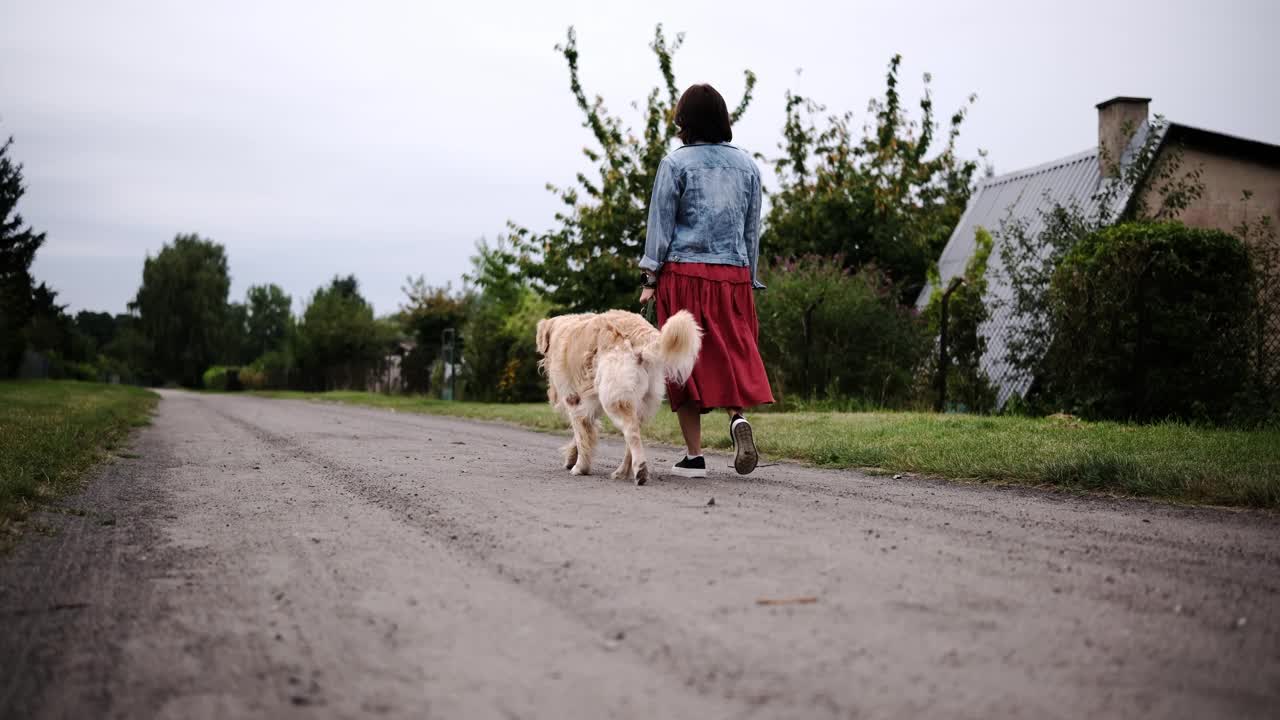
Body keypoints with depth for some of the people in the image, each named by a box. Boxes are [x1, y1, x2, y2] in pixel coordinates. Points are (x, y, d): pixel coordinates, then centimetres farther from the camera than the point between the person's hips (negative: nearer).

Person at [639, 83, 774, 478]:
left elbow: (661, 223, -2)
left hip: (685, 272, -3)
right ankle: (738, 415, -18)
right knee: (734, 354, 10)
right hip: (734, 274, 3)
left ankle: (694, 456, 5)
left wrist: (650, 278, 1)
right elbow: (752, 229, 14)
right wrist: (749, 281, 20)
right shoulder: (747, 165, 11)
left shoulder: (676, 162, -1)